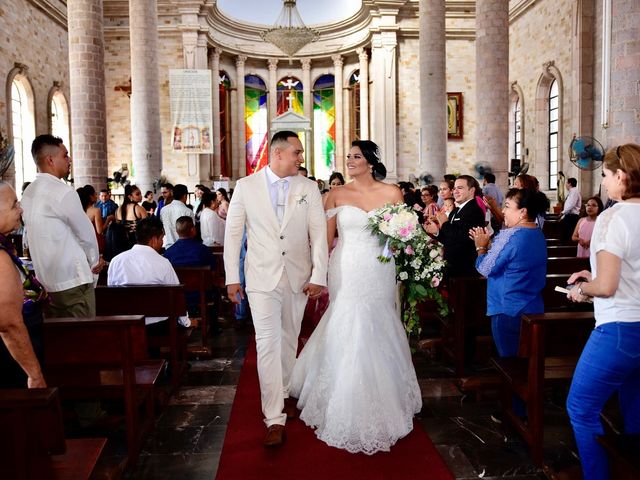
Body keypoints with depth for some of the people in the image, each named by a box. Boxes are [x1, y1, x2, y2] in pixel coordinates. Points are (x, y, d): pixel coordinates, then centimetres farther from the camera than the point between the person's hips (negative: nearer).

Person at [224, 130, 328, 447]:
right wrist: (231, 278, -1)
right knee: (268, 344, -7)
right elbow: (233, 233, 1)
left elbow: (319, 233, -2)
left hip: (298, 278, 2)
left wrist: (318, 276, -9)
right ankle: (275, 419, -3)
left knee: (289, 340, 15)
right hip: (262, 278, -2)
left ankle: (284, 393, 37)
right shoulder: (246, 186, -2)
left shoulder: (308, 188, 1)